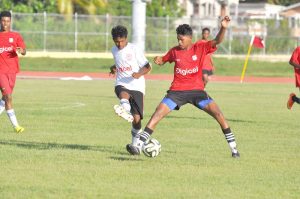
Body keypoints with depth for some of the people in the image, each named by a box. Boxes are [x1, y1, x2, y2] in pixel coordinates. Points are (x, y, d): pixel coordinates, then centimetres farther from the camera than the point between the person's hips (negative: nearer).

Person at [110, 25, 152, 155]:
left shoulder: (134, 49, -3)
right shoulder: (114, 50, 13)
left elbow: (147, 67, -4)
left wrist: (139, 74, -24)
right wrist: (114, 68, 14)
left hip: (136, 87, -3)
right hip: (122, 85, 3)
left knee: (137, 118, -8)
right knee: (123, 94, -37)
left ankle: (135, 144, 13)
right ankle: (125, 110, -71)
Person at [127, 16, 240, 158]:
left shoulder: (201, 48, -4)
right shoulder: (175, 51, 3)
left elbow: (217, 41, -16)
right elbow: (163, 60, 20)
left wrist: (223, 28, -34)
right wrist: (158, 60, -4)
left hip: (196, 90, -1)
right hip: (177, 91, 1)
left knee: (218, 114, -13)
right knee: (157, 114, -13)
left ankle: (233, 147, -2)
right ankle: (139, 145, -13)